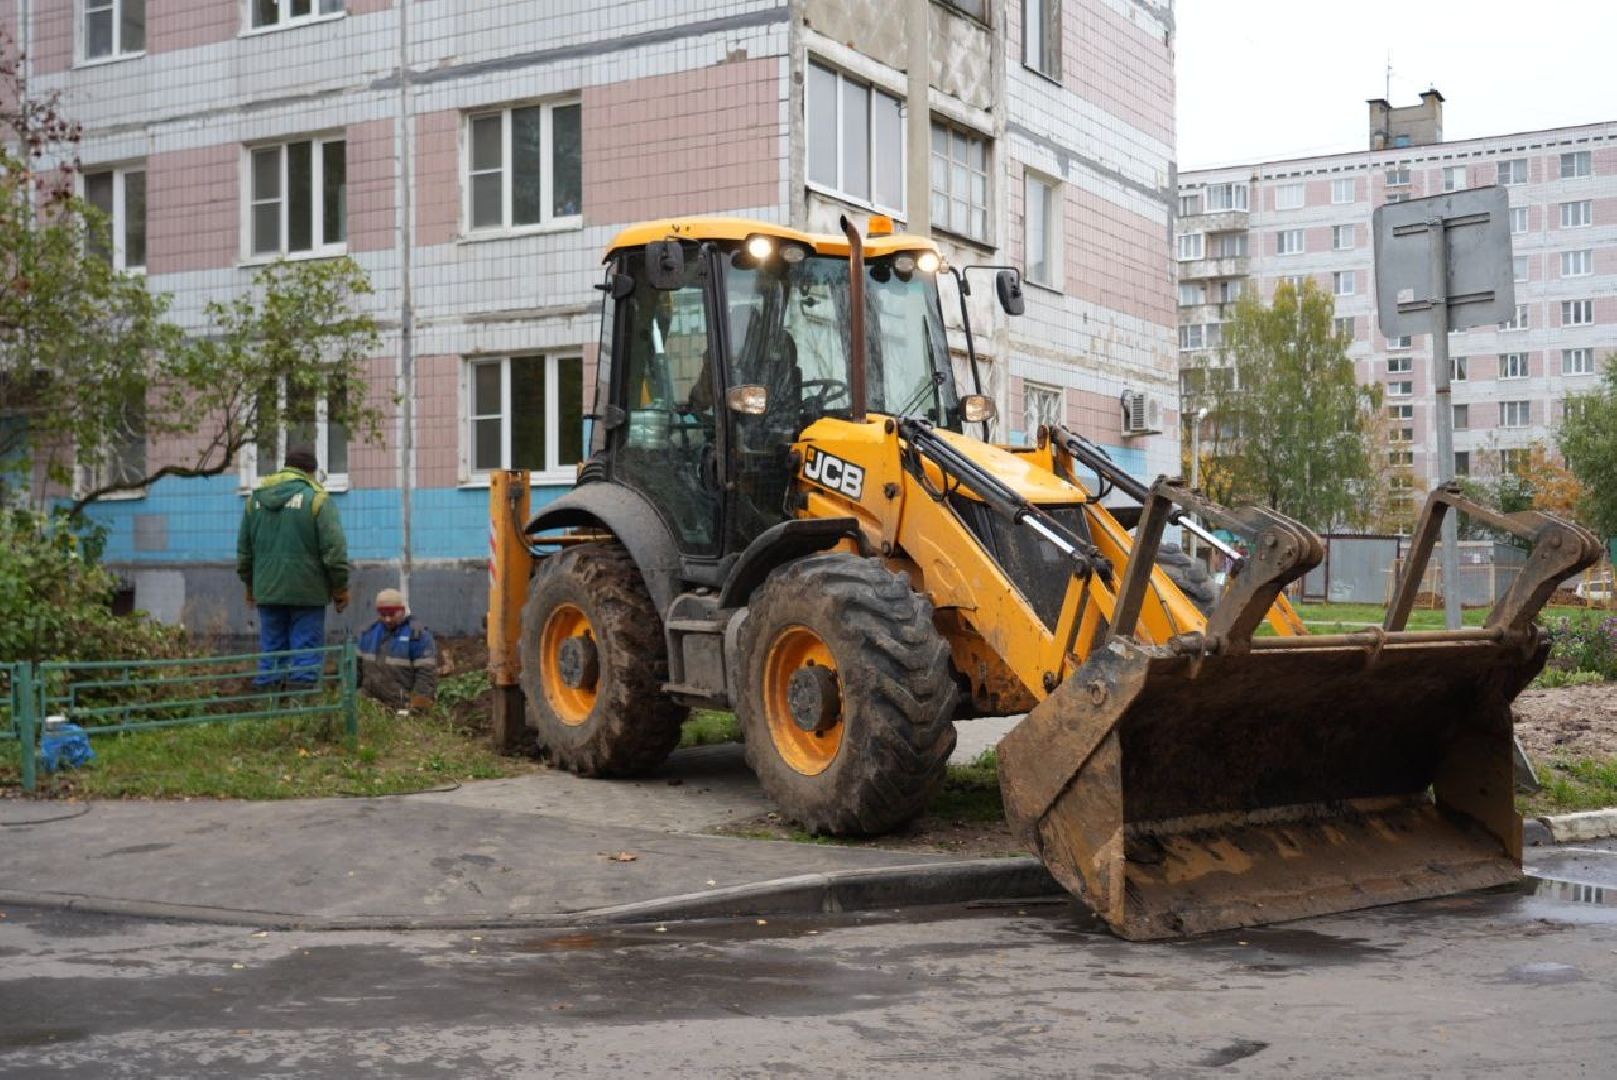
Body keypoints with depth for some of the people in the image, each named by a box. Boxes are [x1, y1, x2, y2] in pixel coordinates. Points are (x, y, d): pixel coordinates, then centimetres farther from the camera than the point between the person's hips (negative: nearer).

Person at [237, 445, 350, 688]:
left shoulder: (255, 497, 11)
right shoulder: (316, 498, -5)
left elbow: (244, 548, 19)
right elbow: (334, 549, -9)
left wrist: (249, 584, 28)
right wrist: (340, 588, -1)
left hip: (267, 590, 5)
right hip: (307, 591, -5)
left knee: (271, 649, 9)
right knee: (306, 648, -1)